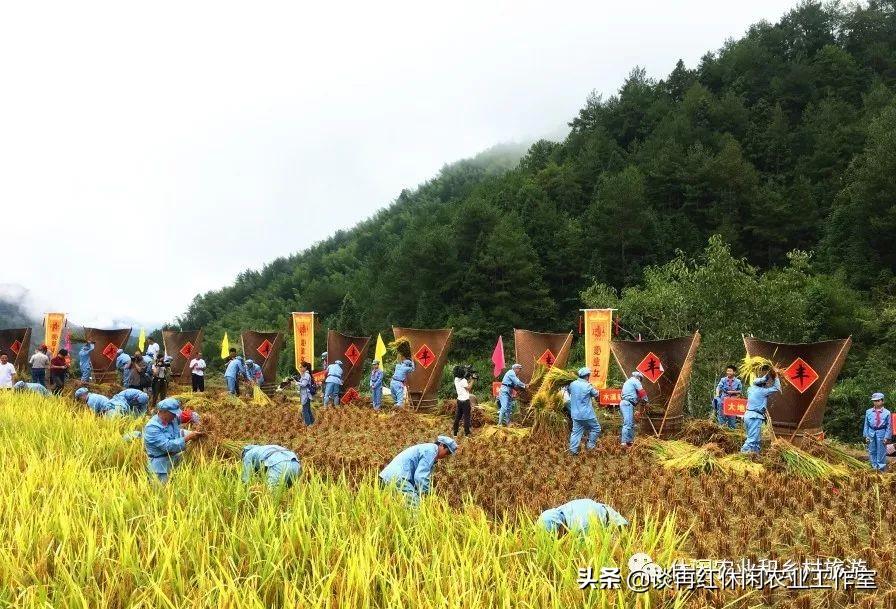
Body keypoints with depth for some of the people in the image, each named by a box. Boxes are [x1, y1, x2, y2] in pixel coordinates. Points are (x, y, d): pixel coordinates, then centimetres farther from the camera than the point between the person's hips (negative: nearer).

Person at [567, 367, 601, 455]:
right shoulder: (588, 386, -14)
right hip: (587, 414, -5)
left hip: (575, 414, 6)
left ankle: (573, 450, 4)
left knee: (576, 431, 9)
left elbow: (569, 393, 17)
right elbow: (596, 394, 2)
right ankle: (590, 445, 9)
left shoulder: (572, 384, 2)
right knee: (596, 428, 13)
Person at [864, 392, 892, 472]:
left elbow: (889, 426, -3)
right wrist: (866, 435, 3)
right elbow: (866, 425, 7)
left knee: (881, 452, 4)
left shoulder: (887, 413, -6)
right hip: (871, 433, 3)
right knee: (872, 451, 11)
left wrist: (887, 437, -7)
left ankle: (881, 467, 16)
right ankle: (874, 466, 24)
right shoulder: (868, 412, 2)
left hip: (881, 433, -3)